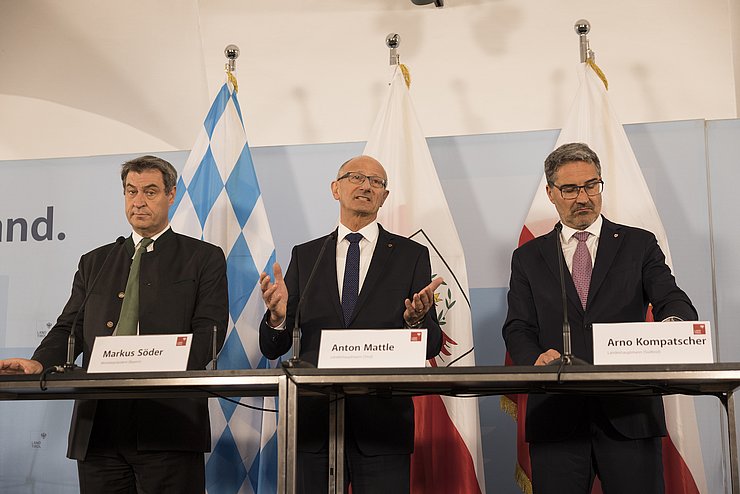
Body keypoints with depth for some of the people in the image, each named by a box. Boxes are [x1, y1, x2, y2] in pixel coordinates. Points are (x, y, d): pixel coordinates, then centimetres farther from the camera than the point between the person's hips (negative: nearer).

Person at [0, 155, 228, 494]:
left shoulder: (204, 258, 9)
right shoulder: (94, 263, 22)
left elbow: (209, 330, -2)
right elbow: (69, 327, 15)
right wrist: (38, 364, -7)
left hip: (168, 428, -3)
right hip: (98, 428, 4)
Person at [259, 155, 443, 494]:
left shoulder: (411, 256, 6)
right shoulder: (304, 256, 9)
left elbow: (431, 347, 3)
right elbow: (273, 349, 7)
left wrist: (416, 320, -19)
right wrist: (278, 315, -15)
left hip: (383, 420, -1)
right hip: (314, 418, 1)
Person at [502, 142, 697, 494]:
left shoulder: (638, 244, 11)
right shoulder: (528, 257, 13)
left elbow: (672, 300, -1)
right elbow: (518, 329, 6)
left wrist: (673, 323, -26)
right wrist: (537, 358, -18)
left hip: (628, 415, 0)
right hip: (556, 417, 1)